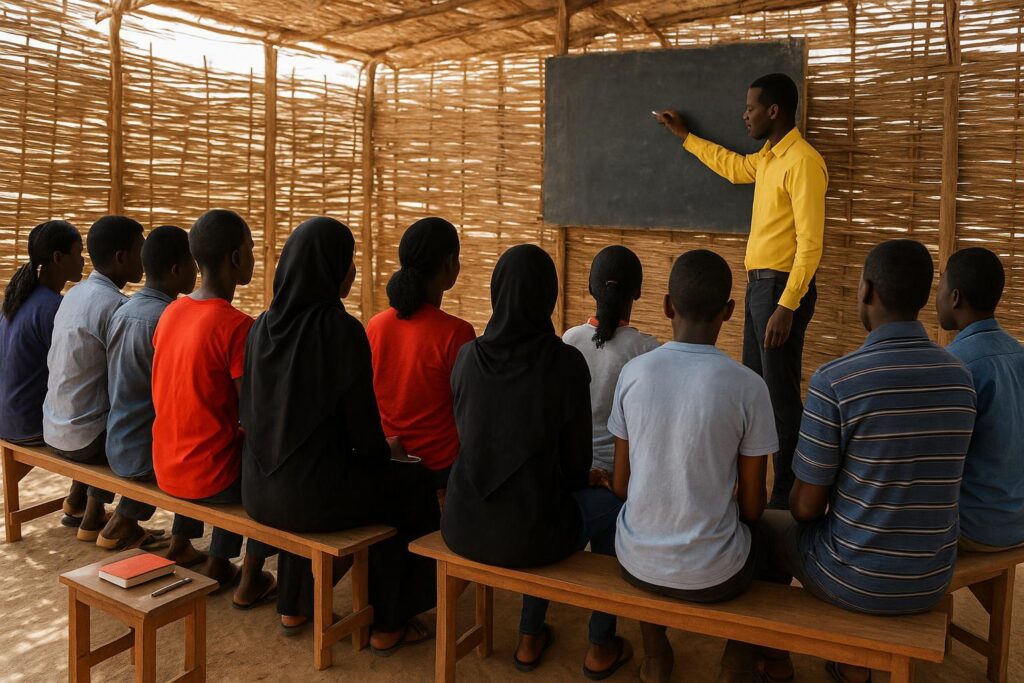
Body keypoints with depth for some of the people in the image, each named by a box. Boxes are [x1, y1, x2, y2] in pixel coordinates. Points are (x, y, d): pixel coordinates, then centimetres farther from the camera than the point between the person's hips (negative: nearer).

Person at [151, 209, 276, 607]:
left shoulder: (171, 313, 1)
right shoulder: (237, 326, -21)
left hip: (166, 468, 7)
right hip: (209, 476, -7)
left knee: (239, 456, 30)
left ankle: (217, 565, 35)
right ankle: (251, 582, 22)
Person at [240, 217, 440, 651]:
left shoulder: (263, 326, 1)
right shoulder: (341, 330, -18)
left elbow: (252, 411, 10)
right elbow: (361, 421, -14)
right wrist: (383, 451, 10)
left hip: (259, 489, 7)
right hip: (313, 493, -6)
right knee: (409, 484, 18)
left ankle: (294, 605, 42)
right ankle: (387, 625, 26)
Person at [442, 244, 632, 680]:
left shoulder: (468, 357, -3)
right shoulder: (566, 363, -14)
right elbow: (577, 461, -6)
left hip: (462, 526, 4)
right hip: (528, 533, -4)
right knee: (611, 505, 26)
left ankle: (530, 639, 41)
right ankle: (601, 647, 37)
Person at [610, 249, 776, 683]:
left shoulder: (633, 372, -9)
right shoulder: (747, 386, -15)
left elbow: (621, 485, 0)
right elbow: (752, 506, -7)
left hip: (636, 563, 2)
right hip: (712, 575, -2)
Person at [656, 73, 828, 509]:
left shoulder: (802, 162, -16)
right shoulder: (767, 157, 14)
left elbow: (810, 242, -20)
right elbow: (733, 167, 37)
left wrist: (786, 307, -25)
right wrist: (685, 136, 40)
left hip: (782, 287, -10)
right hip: (758, 283, 10)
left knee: (781, 394, -5)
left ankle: (787, 494, 5)